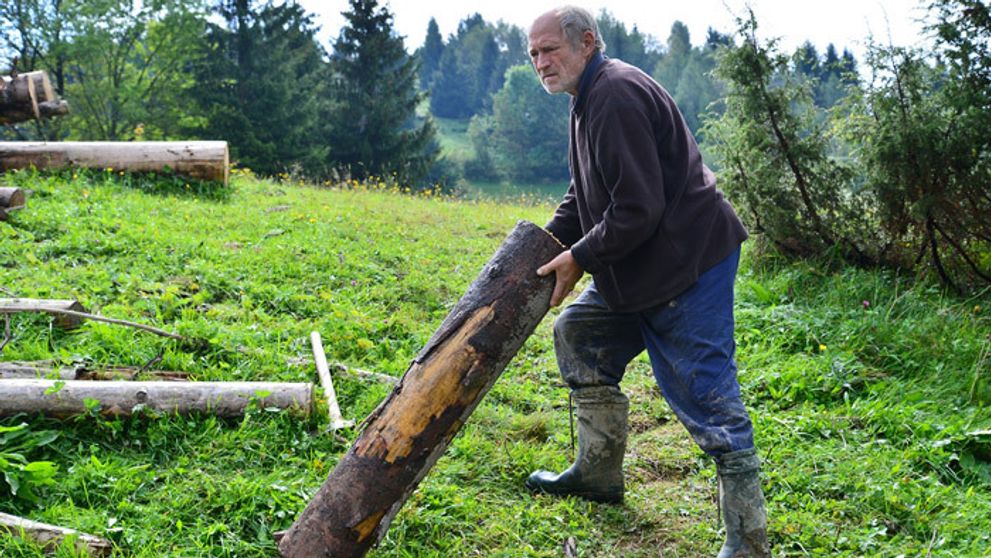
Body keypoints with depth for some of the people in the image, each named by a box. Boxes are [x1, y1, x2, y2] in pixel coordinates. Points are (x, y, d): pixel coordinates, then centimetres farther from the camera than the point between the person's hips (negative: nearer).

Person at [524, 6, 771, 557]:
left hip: (688, 263, -11)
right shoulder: (589, 98, 15)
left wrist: (580, 258, -14)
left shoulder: (616, 96, -19)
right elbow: (583, 196, 21)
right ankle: (599, 472, 29)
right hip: (639, 267, 11)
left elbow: (638, 211, -24)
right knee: (578, 333, 18)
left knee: (708, 398, -7)